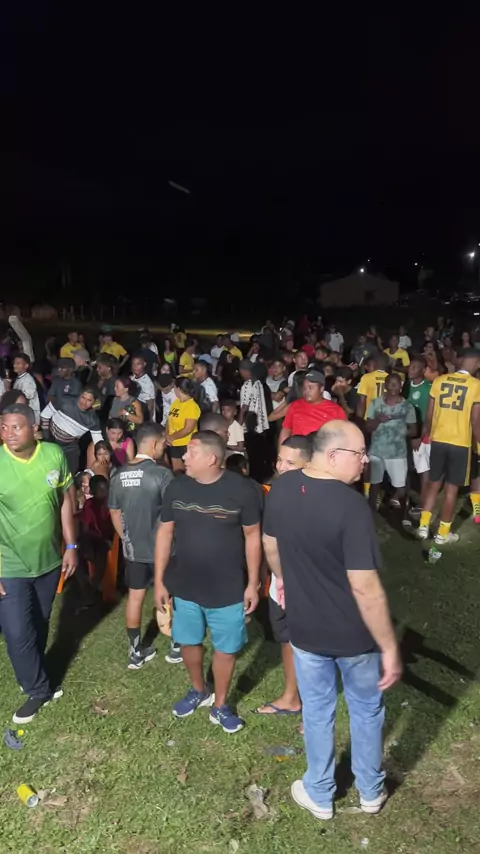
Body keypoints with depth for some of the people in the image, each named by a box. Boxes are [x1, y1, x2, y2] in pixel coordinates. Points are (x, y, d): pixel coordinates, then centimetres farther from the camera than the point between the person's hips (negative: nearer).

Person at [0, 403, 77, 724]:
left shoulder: (54, 455, -11)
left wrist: (71, 546, 2)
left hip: (49, 559, 3)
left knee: (40, 624, 20)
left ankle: (34, 678, 44)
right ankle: (39, 689, 26)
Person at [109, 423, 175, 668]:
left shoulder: (119, 475, -1)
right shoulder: (162, 474, -20)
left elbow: (114, 512, 9)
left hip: (133, 548, 5)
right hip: (161, 547, -5)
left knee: (135, 596, 14)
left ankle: (135, 652, 25)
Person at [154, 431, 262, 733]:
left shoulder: (241, 490, -16)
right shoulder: (177, 488, -6)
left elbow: (252, 537, -8)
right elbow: (165, 533, 2)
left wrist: (253, 584, -6)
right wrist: (159, 580, 2)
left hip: (228, 590, -3)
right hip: (185, 586, 4)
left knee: (226, 648, 13)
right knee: (189, 642, 20)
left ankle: (220, 705, 37)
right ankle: (198, 690, 48)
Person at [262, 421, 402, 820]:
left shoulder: (281, 488, -9)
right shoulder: (351, 505, -30)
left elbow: (270, 544, 7)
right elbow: (365, 587, -28)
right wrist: (390, 647, -17)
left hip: (305, 626, 4)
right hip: (354, 632, -4)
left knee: (317, 710, 24)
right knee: (367, 708, 23)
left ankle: (319, 795, 43)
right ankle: (371, 791, 45)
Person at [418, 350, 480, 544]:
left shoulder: (439, 380, 0)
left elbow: (429, 414, 4)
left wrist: (427, 434, 20)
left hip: (438, 440, 3)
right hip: (460, 443, -3)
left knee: (434, 483, 16)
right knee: (451, 488, 7)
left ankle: (423, 526, 14)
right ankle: (443, 533, 15)